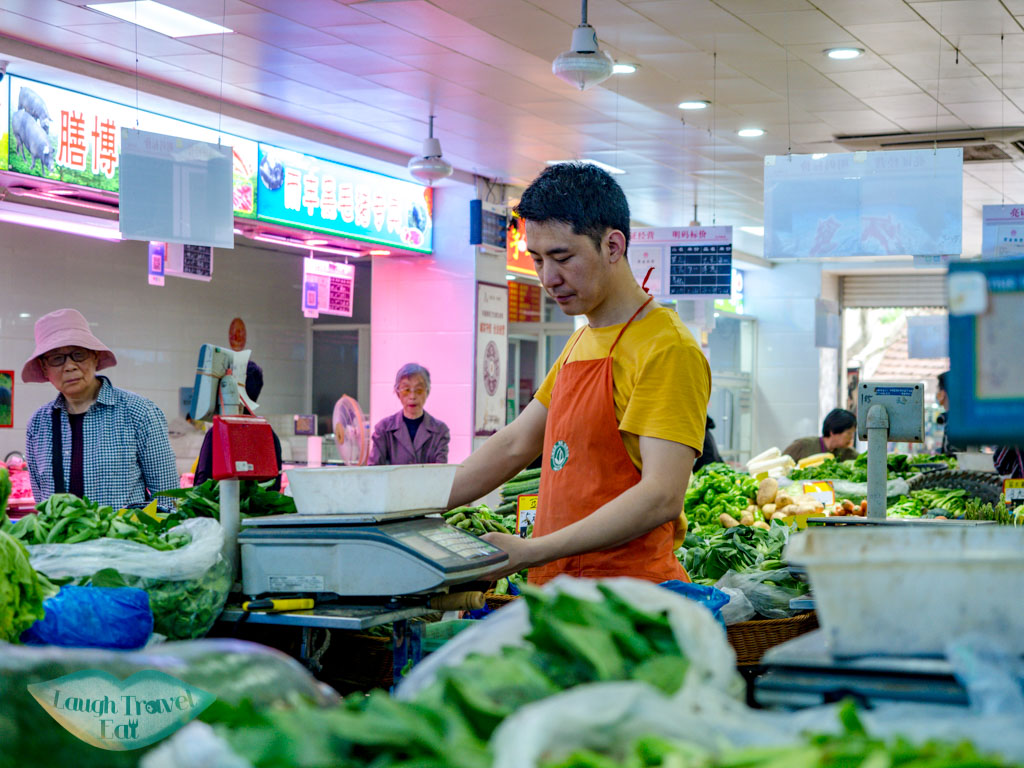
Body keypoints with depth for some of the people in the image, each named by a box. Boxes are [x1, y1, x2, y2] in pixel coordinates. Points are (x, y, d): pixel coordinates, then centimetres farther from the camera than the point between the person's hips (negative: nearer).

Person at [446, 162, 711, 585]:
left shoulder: (667, 349, -13)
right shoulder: (580, 343, 16)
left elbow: (661, 497, -22)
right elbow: (514, 445, 19)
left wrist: (529, 552, -27)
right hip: (558, 589, 8)